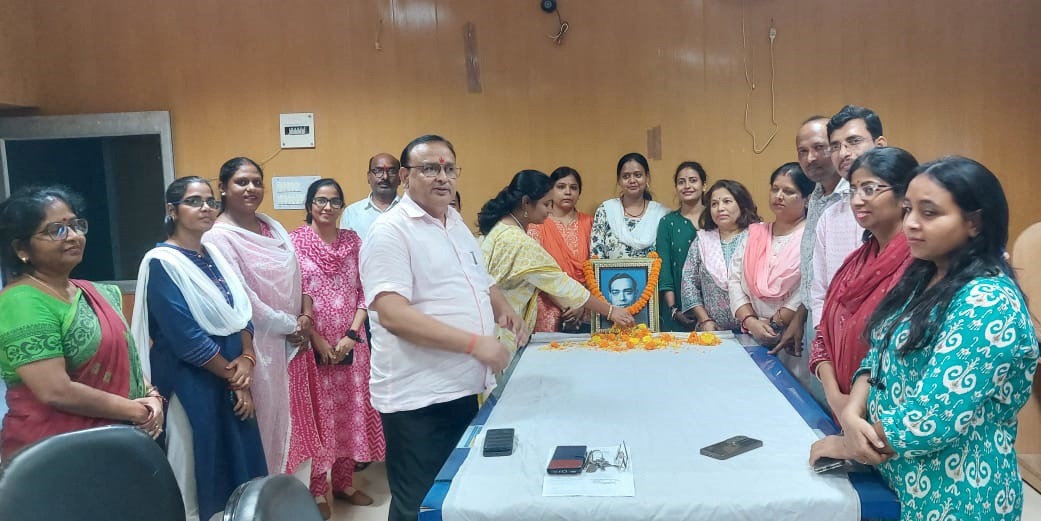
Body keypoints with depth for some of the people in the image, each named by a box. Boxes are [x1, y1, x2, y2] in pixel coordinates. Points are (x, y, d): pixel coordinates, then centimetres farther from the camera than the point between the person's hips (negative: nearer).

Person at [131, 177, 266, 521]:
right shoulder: (162, 263, -13)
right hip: (190, 385, -7)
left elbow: (241, 312, 9)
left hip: (230, 383, 7)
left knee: (236, 465, 14)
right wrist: (234, 376, -11)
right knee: (195, 475, 4)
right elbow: (185, 337, -19)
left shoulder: (213, 256, 9)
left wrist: (246, 358, -8)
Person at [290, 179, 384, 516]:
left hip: (351, 343, 4)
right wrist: (318, 340, -12)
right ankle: (315, 489, 16)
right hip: (312, 344, -3)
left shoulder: (353, 240, 7)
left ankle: (344, 482, 25)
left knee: (350, 411, 10)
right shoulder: (294, 241, -3)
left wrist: (352, 335, -6)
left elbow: (365, 292, 4)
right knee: (317, 414, 3)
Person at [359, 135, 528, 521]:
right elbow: (392, 314, -25)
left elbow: (481, 282, 25)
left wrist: (504, 310, 2)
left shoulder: (457, 225, 12)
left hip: (465, 389, 8)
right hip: (417, 400, -8)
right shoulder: (390, 231, -14)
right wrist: (475, 343, -27)